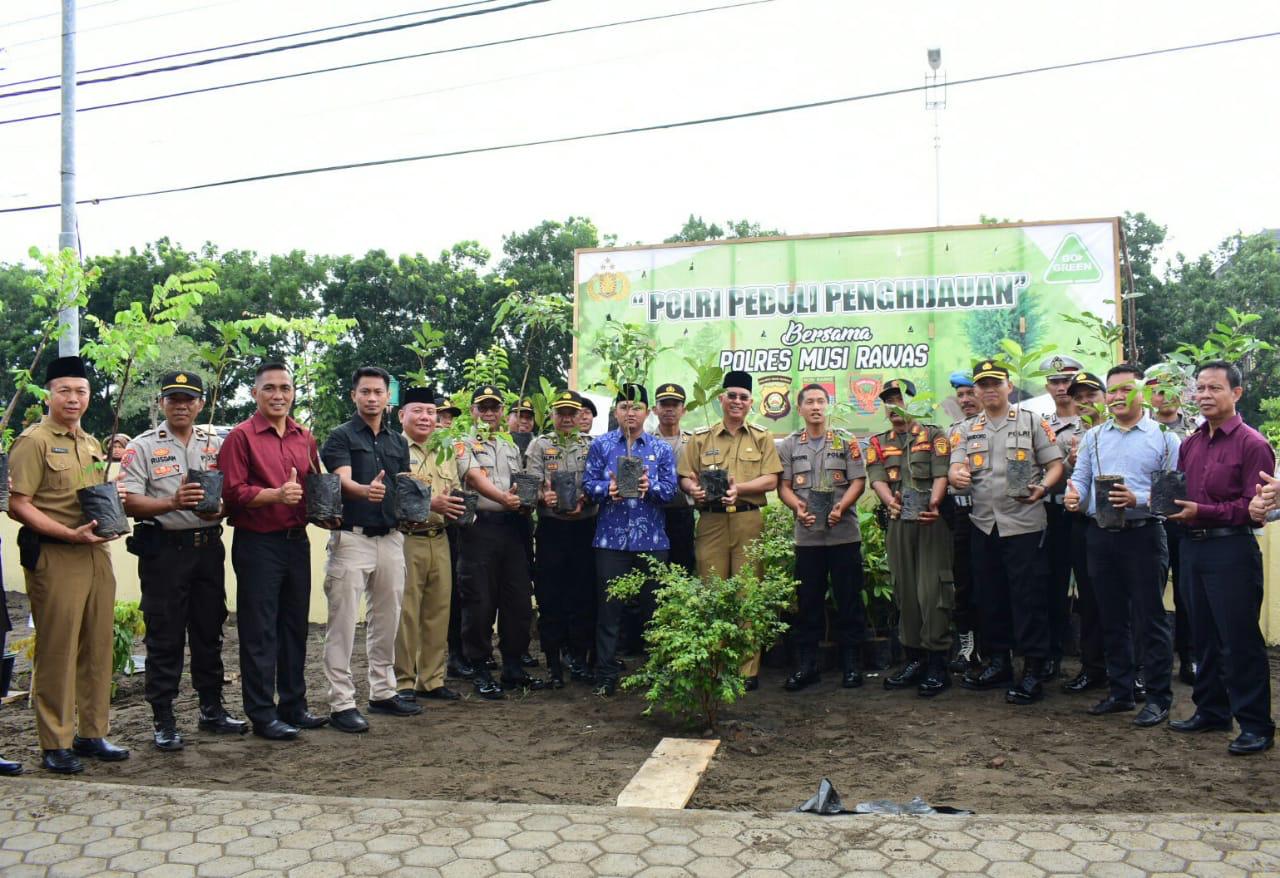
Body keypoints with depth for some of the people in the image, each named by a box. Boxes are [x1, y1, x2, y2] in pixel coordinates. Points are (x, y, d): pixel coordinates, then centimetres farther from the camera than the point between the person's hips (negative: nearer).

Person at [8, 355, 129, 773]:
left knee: (97, 647, 10)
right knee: (57, 650, -2)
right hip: (54, 557, -7)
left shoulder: (92, 445, 18)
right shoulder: (33, 441, -5)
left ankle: (91, 733, 20)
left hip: (96, 554, 7)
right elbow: (17, 504, -12)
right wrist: (69, 534, -20)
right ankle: (55, 744, 8)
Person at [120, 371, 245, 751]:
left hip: (208, 546, 4)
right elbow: (129, 502, -9)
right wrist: (172, 503, -24)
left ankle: (212, 709, 24)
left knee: (209, 631, 12)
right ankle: (163, 721, 9)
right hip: (163, 550, -4)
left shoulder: (216, 444, 11)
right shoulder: (142, 447, -1)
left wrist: (221, 507, -10)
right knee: (164, 637, 1)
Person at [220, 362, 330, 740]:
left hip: (297, 541, 6)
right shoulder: (241, 436, -6)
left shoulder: (305, 438, 12)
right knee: (259, 633, 1)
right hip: (257, 544, -6)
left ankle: (294, 706, 25)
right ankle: (262, 714, 10)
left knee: (295, 627, 14)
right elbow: (232, 491, -13)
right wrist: (276, 495, -25)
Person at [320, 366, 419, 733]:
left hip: (391, 538, 6)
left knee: (386, 619, 13)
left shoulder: (398, 442, 15)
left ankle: (383, 692, 25)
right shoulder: (340, 436, -2)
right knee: (343, 623, -3)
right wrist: (365, 490, -38)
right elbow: (344, 481, -17)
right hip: (352, 537, -6)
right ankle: (341, 702, 2)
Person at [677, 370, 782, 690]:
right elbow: (686, 477, 10)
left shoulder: (761, 437, 11)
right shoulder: (700, 437, 13)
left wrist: (740, 489, -14)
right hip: (710, 521, 1)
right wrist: (694, 490, -13)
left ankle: (748, 670, 5)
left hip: (748, 522, -1)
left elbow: (771, 480, 2)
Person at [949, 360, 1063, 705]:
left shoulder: (1032, 422, 3)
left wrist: (1042, 487, -20)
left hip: (1023, 523, -4)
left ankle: (1032, 670, 3)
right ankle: (999, 662, 24)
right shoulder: (968, 430, 13)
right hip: (983, 524, 5)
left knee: (1028, 597, -3)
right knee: (990, 596, 11)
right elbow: (955, 468, 4)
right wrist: (957, 476, -21)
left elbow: (1056, 464, 0)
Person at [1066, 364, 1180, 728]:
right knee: (1112, 619, 12)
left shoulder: (1163, 437, -1)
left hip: (1143, 534, -4)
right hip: (1100, 535, 5)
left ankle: (1158, 698, 11)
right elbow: (1079, 477, 10)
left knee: (1150, 619, 0)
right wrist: (1073, 495, -12)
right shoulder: (1093, 437, 13)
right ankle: (1120, 692, 23)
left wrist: (1138, 500, -22)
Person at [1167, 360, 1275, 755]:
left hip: (1231, 550, -7)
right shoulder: (1190, 443, 12)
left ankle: (1256, 725, 10)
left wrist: (1202, 511, -21)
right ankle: (1211, 711, 28)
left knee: (1240, 641, -1)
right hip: (1192, 546, 7)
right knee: (1204, 636, 16)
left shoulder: (1252, 444, -10)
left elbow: (1255, 507, -16)